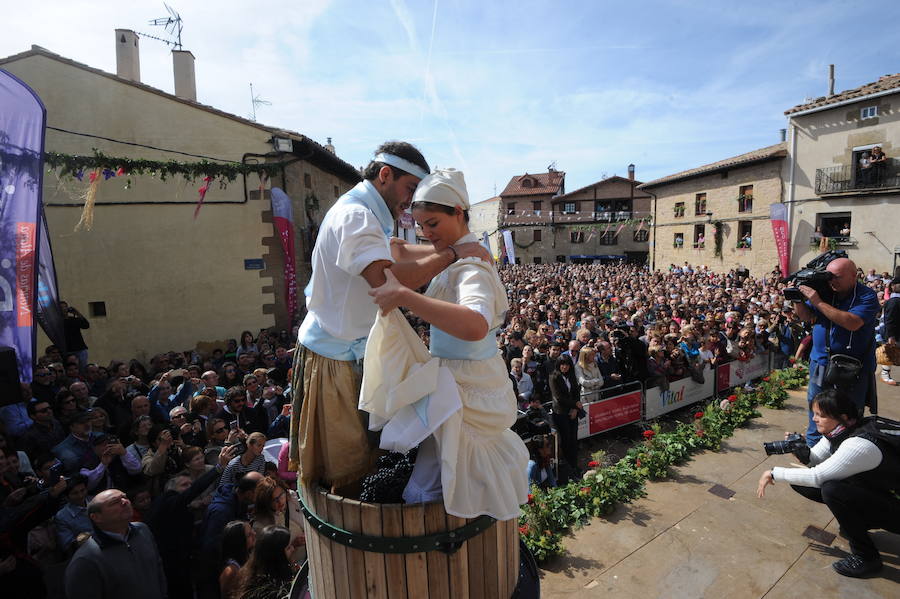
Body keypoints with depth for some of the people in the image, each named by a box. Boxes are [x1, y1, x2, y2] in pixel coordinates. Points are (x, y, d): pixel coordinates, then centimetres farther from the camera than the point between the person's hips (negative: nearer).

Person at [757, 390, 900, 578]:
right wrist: (799, 451, -20)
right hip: (867, 491, 8)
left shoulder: (860, 444, -31)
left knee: (831, 489, -33)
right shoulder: (837, 430, -7)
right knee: (799, 482, -6)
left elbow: (816, 476, -31)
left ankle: (866, 557, -11)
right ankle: (853, 523, 13)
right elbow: (815, 458, 1)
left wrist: (774, 473, -24)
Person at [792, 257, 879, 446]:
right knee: (816, 408, 14)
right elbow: (806, 316, 7)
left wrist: (818, 302, -29)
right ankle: (813, 447, 29)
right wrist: (797, 299, -12)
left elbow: (852, 323, -28)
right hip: (820, 363, 4)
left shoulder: (867, 296, -12)